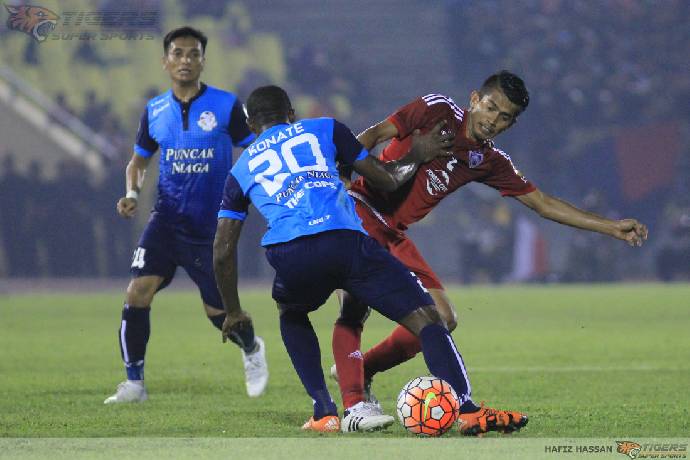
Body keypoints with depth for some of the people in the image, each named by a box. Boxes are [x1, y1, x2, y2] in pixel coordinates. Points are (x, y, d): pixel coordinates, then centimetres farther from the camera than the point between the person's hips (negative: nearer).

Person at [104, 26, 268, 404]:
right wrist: (132, 194, -2)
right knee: (138, 292, -16)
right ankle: (134, 382, -4)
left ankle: (252, 350, 38)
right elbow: (138, 161, 17)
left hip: (211, 227, -2)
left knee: (218, 310, 3)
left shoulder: (226, 105, -6)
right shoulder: (155, 111, 4)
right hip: (166, 219, 2)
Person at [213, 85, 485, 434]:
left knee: (291, 315, 35)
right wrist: (417, 155, 49)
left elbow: (223, 250, 27)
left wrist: (233, 312, 39)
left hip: (289, 254, 2)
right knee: (426, 319, 1)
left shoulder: (242, 170, 30)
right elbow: (386, 180, 29)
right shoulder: (323, 129, 28)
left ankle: (325, 413, 19)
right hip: (347, 242, -1)